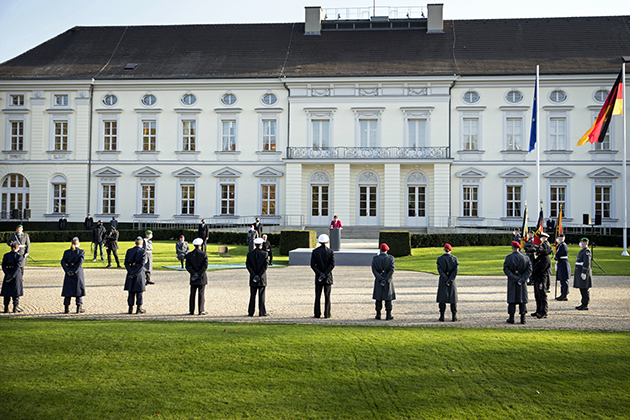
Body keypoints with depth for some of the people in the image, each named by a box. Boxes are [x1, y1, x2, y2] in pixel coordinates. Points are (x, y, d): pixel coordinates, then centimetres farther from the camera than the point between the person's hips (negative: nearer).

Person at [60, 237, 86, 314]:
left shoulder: (66, 252, 4)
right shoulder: (81, 252, -3)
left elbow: (63, 262, -5)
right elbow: (80, 262, -14)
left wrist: (67, 271, -9)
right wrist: (75, 271, -14)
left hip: (68, 273, 2)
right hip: (78, 273, -2)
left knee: (67, 289, 8)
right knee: (79, 289, 5)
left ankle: (66, 308, 7)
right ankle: (79, 308, 4)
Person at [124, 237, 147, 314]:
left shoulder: (129, 251, 4)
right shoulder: (143, 252, -6)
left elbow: (126, 263, -1)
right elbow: (142, 264, -14)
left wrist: (131, 272, -7)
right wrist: (135, 273, -12)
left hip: (130, 273, 3)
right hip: (139, 274, -3)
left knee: (131, 291, 9)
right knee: (139, 292, 4)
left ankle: (130, 308, 11)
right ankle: (139, 308, 5)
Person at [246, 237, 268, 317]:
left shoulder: (249, 254, -1)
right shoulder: (264, 253, -6)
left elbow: (248, 265, -6)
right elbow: (265, 266, -11)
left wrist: (254, 275, -9)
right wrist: (259, 276, -10)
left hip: (253, 278, 2)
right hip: (262, 278, -2)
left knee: (252, 296, 8)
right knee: (261, 295, 2)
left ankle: (251, 312, 9)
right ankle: (262, 312, 2)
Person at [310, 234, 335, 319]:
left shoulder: (314, 251, -1)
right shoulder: (330, 252, -4)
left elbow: (312, 265, -7)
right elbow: (332, 264, -11)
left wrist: (320, 273, -10)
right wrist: (325, 274, -11)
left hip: (318, 277, 1)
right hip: (328, 277, -1)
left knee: (318, 296, 6)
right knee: (327, 296, 4)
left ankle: (317, 314, 7)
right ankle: (327, 314, 4)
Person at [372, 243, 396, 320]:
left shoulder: (375, 258, -3)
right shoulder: (390, 258, -5)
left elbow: (374, 270, -8)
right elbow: (392, 270, -12)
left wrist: (381, 279, -11)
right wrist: (386, 280, -13)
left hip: (378, 281, 1)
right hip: (388, 280, -1)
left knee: (378, 298, 7)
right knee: (388, 298, 4)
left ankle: (378, 315, 8)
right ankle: (388, 315, 4)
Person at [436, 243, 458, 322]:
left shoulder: (440, 259, -5)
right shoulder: (454, 258, -2)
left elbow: (440, 270, -11)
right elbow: (455, 271, -8)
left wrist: (447, 280, -10)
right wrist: (449, 280, -11)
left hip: (442, 280, -1)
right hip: (452, 280, 1)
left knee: (442, 299, 4)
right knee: (453, 299, 6)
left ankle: (442, 317, 2)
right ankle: (454, 317, 5)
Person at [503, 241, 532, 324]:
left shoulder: (508, 258, -6)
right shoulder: (525, 258, 0)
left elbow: (506, 269, -13)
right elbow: (529, 269, -5)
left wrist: (514, 278, -12)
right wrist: (522, 278, -10)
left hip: (512, 282, -1)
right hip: (522, 283, 1)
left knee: (511, 299, 5)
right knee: (522, 299, 7)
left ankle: (511, 318, 7)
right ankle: (523, 318, 5)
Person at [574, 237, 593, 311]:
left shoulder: (586, 251, -13)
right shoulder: (582, 250, 18)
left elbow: (586, 263, -20)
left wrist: (584, 273, -24)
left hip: (583, 272, -10)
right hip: (579, 271, 10)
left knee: (584, 289, -6)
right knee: (582, 289, 12)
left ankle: (585, 305, -3)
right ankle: (583, 304, 17)